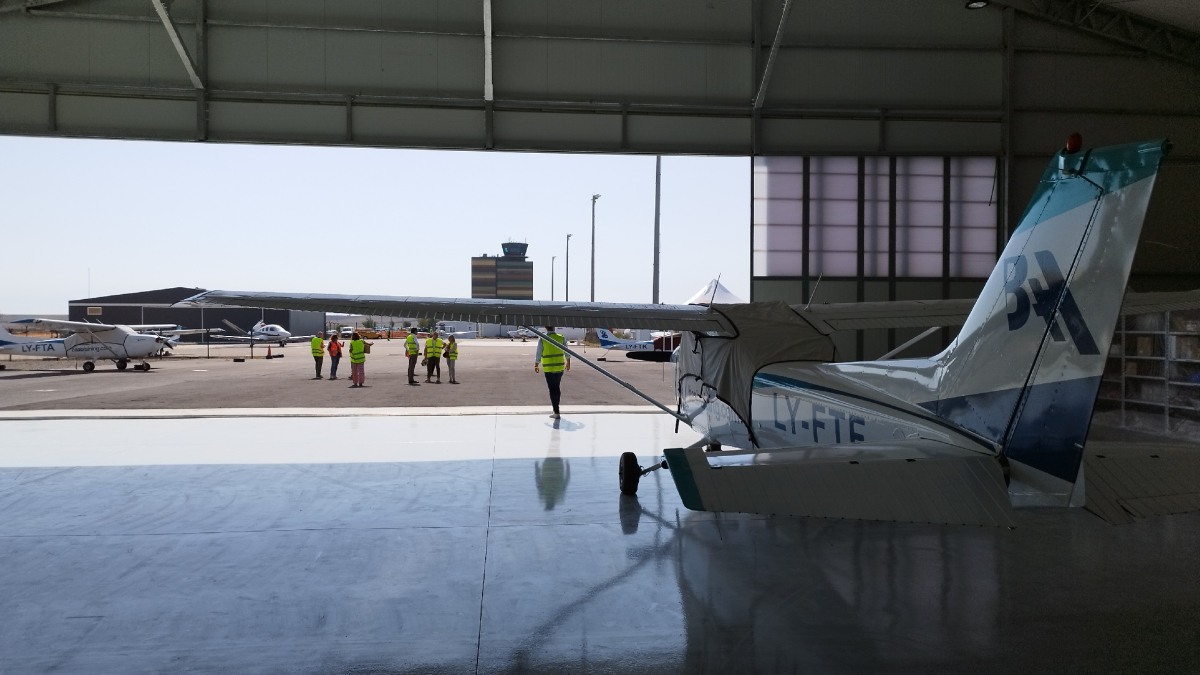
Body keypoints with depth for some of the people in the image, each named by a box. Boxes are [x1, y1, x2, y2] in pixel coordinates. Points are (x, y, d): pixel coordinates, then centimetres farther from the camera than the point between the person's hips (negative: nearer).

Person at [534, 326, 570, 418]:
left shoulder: (542, 340, -12)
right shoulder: (561, 338, -4)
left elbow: (538, 355, -6)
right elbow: (567, 352, 6)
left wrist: (536, 366, 10)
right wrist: (568, 363, 21)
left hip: (548, 369, -3)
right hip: (560, 367, 3)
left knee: (552, 390, 0)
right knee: (557, 387, 20)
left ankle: (556, 412, -1)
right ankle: (555, 405, 33)